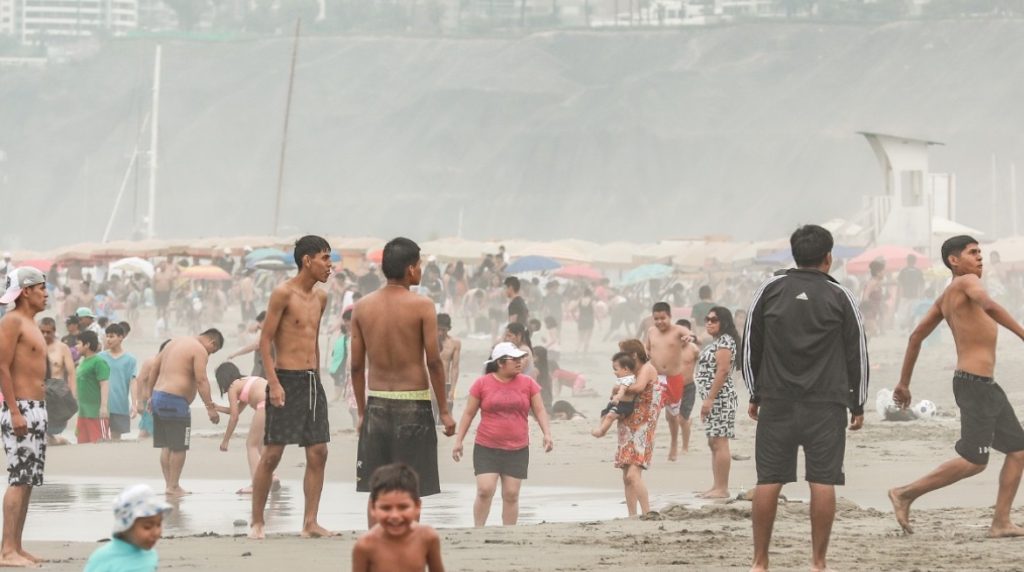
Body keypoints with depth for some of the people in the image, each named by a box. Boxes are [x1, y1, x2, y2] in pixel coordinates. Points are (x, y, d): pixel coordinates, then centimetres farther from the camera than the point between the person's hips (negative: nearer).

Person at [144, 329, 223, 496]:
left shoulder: (175, 342, 20)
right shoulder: (200, 350, -8)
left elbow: (155, 366, 23)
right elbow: (201, 380, -17)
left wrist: (149, 392, 28)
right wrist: (210, 407, -18)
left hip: (158, 396, 9)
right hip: (175, 401, -9)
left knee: (166, 446, 13)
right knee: (178, 447, -3)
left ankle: (169, 484, 16)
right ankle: (173, 487, -2)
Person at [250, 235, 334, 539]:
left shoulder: (320, 297, 13)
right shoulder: (283, 293, -9)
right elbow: (265, 341, -11)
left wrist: (316, 377, 18)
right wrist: (273, 383, -17)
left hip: (312, 380, 7)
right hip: (287, 379, -7)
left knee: (318, 451, 2)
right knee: (272, 453, -5)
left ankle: (310, 523, 5)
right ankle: (257, 522, 3)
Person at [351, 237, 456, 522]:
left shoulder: (363, 306, 4)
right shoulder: (421, 306, -8)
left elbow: (356, 365, 6)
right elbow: (434, 362, -10)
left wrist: (362, 410, 15)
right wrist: (444, 410, -2)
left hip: (377, 403, 4)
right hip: (413, 404, -4)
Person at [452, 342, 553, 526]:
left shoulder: (528, 383, 4)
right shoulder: (482, 384, 0)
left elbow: (539, 411, 7)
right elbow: (468, 413, 5)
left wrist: (547, 434, -8)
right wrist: (459, 440, 3)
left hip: (517, 450, 2)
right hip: (486, 448, -2)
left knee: (511, 495, 3)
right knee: (485, 490, -12)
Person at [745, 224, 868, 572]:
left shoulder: (769, 291, 5)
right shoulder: (840, 297, 2)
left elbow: (750, 346, 10)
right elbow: (857, 353, 5)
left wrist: (754, 394, 19)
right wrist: (858, 405, 13)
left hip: (777, 402, 1)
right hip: (826, 405, -1)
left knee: (768, 481, 3)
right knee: (823, 482, 1)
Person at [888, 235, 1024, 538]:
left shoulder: (947, 297, 17)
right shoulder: (966, 282, -9)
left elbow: (916, 336, 20)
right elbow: (989, 306, -31)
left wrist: (904, 382, 24)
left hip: (986, 386, 10)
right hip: (974, 383, -10)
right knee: (974, 461, -9)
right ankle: (906, 495, -1)